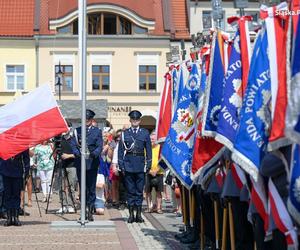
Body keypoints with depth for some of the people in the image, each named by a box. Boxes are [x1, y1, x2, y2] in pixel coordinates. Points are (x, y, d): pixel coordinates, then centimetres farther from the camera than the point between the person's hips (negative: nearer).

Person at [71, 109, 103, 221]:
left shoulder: (97, 131, 8)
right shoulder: (77, 131, 12)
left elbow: (99, 146, -1)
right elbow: (73, 145, 3)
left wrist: (93, 154, -20)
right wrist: (78, 153, -17)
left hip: (92, 163, -1)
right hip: (80, 163, 1)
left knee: (91, 188, -3)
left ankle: (90, 212, 1)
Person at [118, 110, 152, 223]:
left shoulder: (145, 133, 8)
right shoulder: (125, 133, 7)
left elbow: (149, 150, 8)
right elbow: (120, 151, 7)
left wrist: (148, 165, 1)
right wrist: (121, 166, -1)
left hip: (140, 165, 0)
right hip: (128, 165, 0)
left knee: (139, 190, 1)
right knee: (130, 190, 3)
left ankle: (139, 214, 7)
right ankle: (131, 214, 7)